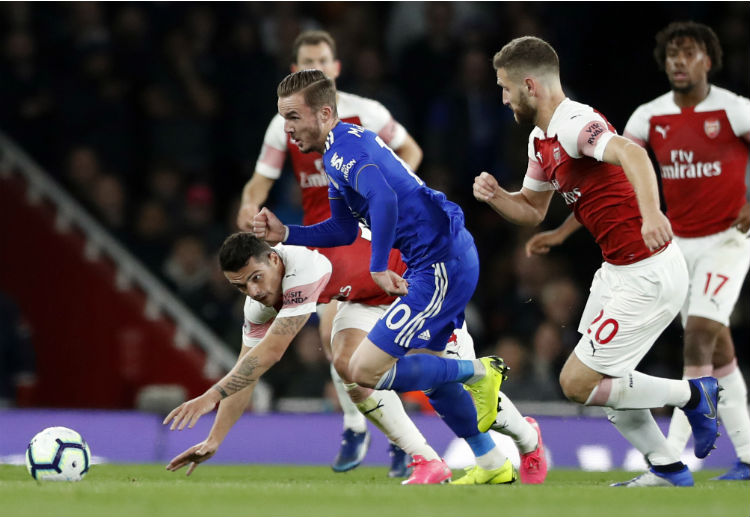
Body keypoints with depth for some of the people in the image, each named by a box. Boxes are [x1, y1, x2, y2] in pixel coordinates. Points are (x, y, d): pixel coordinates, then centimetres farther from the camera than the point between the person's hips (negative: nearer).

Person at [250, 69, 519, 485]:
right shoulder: (338, 151, 16)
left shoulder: (346, 147, -16)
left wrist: (379, 268, -28)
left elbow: (384, 199, -35)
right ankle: (494, 466, 33)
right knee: (425, 368, 25)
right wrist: (284, 233, 11)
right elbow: (344, 230, 23)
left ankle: (479, 373, 4)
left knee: (365, 370, -10)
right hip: (448, 259, 11)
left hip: (441, 263, -11)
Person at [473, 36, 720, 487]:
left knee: (578, 383, -7)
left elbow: (631, 153, -40)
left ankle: (692, 395, 8)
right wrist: (496, 196, 1)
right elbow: (532, 209, 23)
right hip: (618, 271, 10)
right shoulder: (541, 140, 11)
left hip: (649, 277, -10)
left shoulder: (575, 124, -21)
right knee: (598, 380, 17)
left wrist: (651, 213, -58)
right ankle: (667, 470, 27)